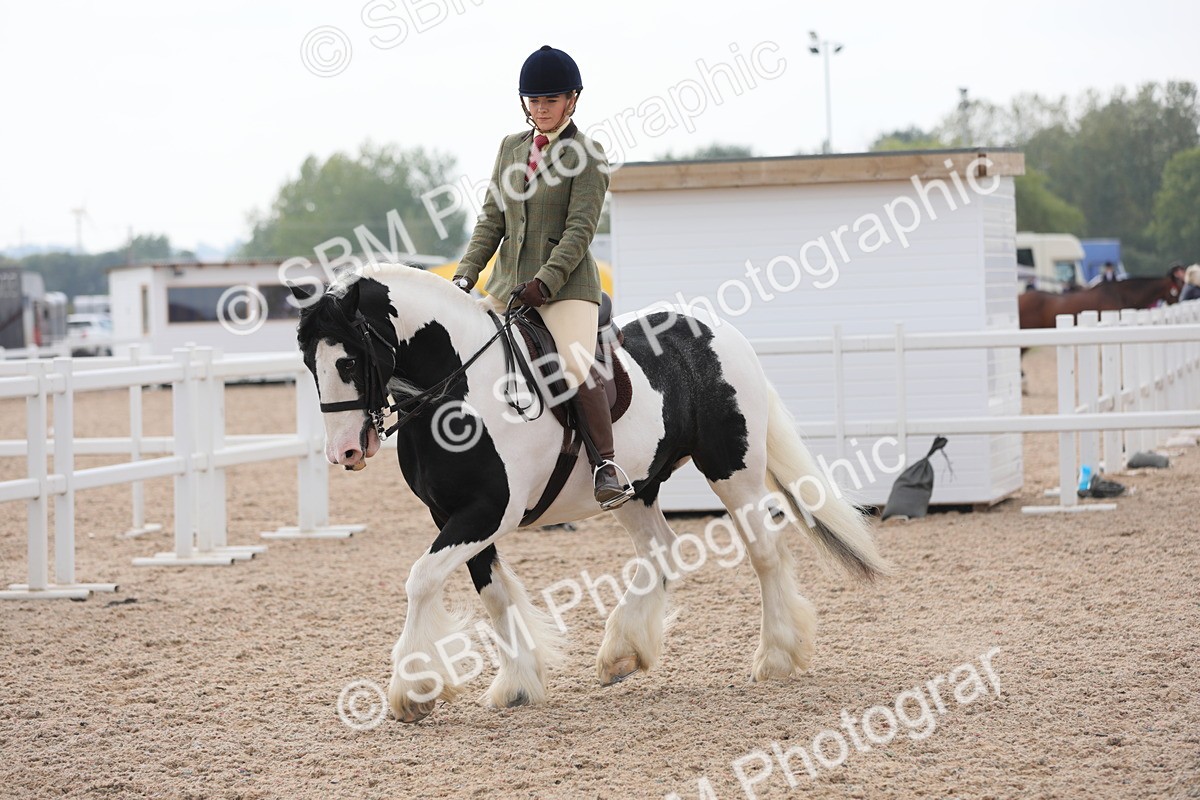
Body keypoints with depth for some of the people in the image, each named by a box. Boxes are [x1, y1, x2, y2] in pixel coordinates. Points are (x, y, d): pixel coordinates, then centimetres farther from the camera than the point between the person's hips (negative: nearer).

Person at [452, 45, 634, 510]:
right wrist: (466, 274, -1)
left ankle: (606, 466, -21)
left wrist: (544, 283, -23)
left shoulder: (587, 156, -5)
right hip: (507, 282, 7)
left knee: (576, 367, -25)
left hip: (567, 284, -7)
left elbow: (580, 229, -13)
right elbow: (492, 218, 12)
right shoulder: (511, 148, 12)